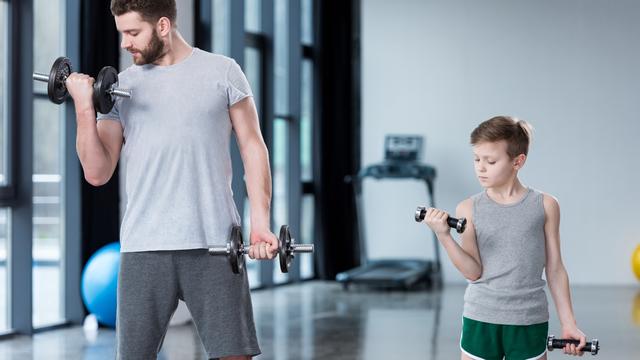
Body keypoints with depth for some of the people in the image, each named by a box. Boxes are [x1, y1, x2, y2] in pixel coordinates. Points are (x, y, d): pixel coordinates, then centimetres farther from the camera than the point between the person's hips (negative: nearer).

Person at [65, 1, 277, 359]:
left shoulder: (222, 71, 4)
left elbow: (252, 146, 4)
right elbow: (97, 173, 4)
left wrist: (261, 221, -6)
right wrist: (85, 107, -8)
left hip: (214, 244, -2)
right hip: (143, 248, 2)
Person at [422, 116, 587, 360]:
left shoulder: (545, 206, 0)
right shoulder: (469, 209, 0)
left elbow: (555, 269, 6)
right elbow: (473, 272, -6)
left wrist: (568, 323, 4)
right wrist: (444, 236, -19)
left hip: (529, 322, 0)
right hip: (480, 320, 0)